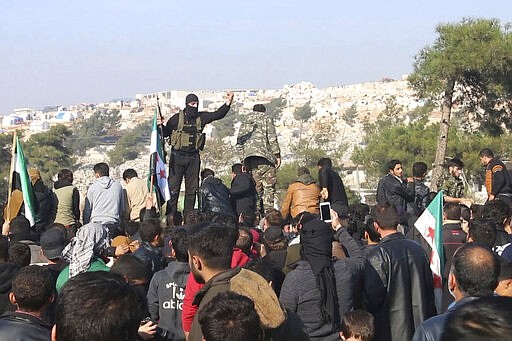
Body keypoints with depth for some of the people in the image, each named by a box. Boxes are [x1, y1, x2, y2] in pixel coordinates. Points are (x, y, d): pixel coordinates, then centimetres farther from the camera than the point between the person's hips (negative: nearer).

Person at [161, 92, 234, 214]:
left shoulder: (201, 117, 6)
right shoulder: (177, 118, -3)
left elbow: (217, 114, 5)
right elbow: (165, 133, 3)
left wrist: (228, 103, -7)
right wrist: (161, 126, -17)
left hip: (193, 157, 4)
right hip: (177, 156, -4)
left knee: (192, 189, 7)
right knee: (173, 188, -4)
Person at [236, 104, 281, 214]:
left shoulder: (245, 123, 22)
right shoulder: (266, 119, 10)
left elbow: (239, 144, 17)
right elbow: (272, 138, -3)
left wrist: (243, 160, 20)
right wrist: (277, 155, -1)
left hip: (248, 158, 5)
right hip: (264, 156, -5)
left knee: (257, 186, 8)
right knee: (269, 186, -6)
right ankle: (268, 212, -16)